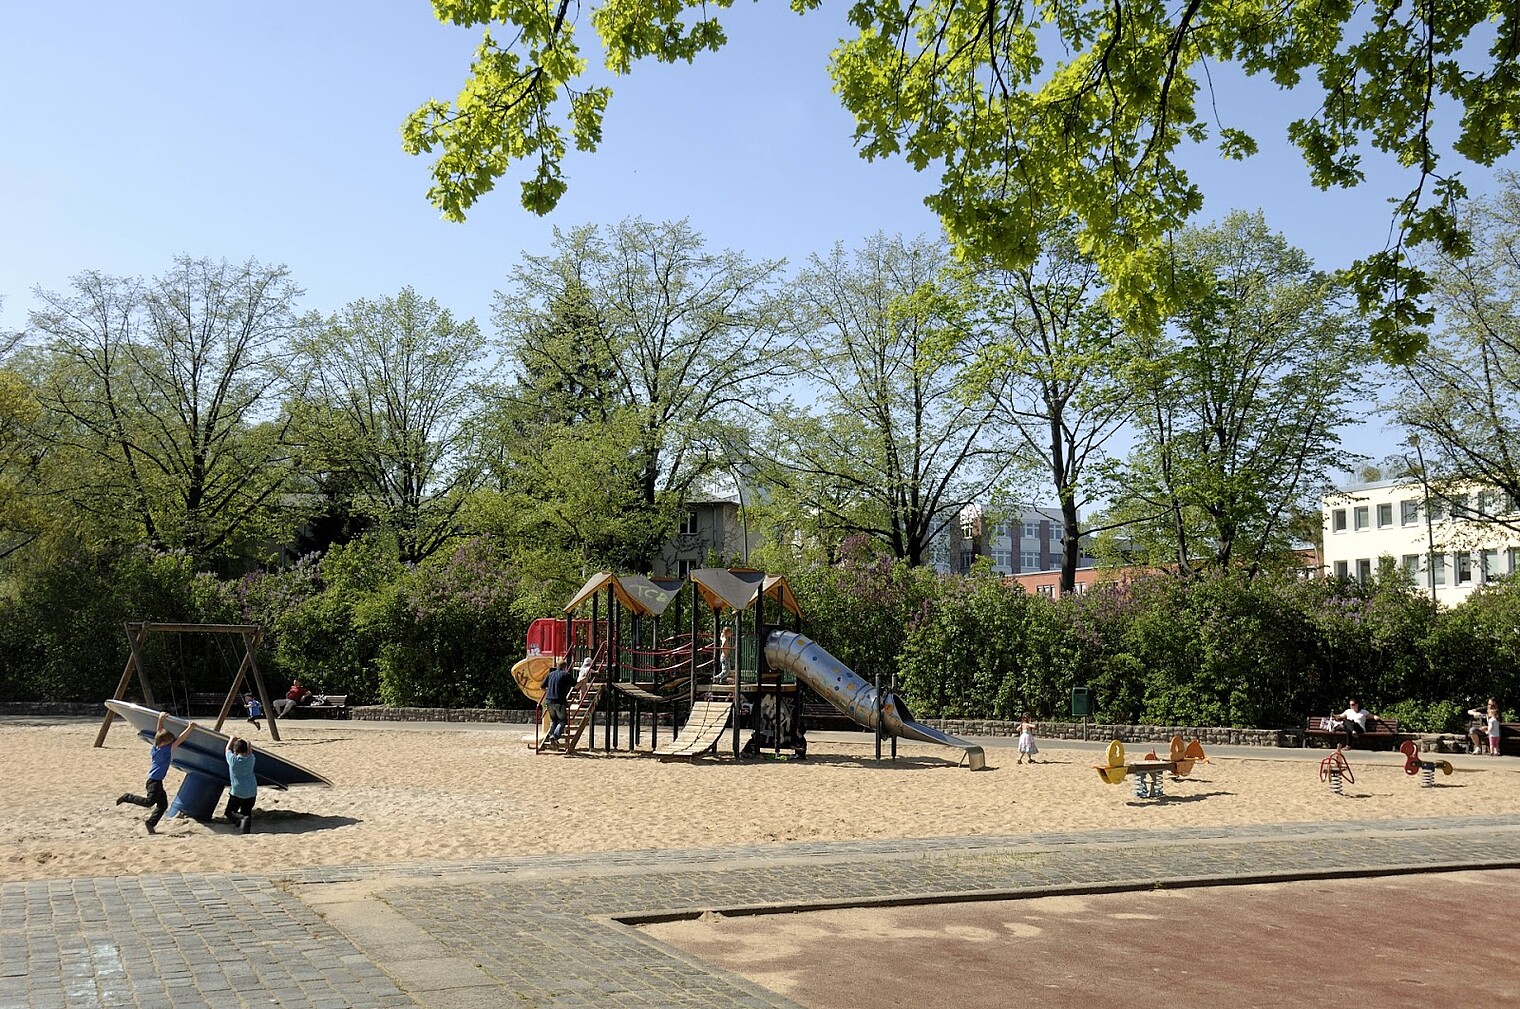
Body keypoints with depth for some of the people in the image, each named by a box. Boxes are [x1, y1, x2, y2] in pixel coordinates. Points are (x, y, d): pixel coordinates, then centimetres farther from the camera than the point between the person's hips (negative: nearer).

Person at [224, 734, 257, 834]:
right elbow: (249, 752, 24)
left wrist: (232, 739, 24)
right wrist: (247, 743, 36)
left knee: (230, 812, 7)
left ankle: (242, 819, -23)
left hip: (237, 792, -4)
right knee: (247, 811, 14)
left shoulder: (233, 760, -9)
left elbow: (228, 749, 10)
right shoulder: (250, 759, 0)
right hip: (251, 792, 4)